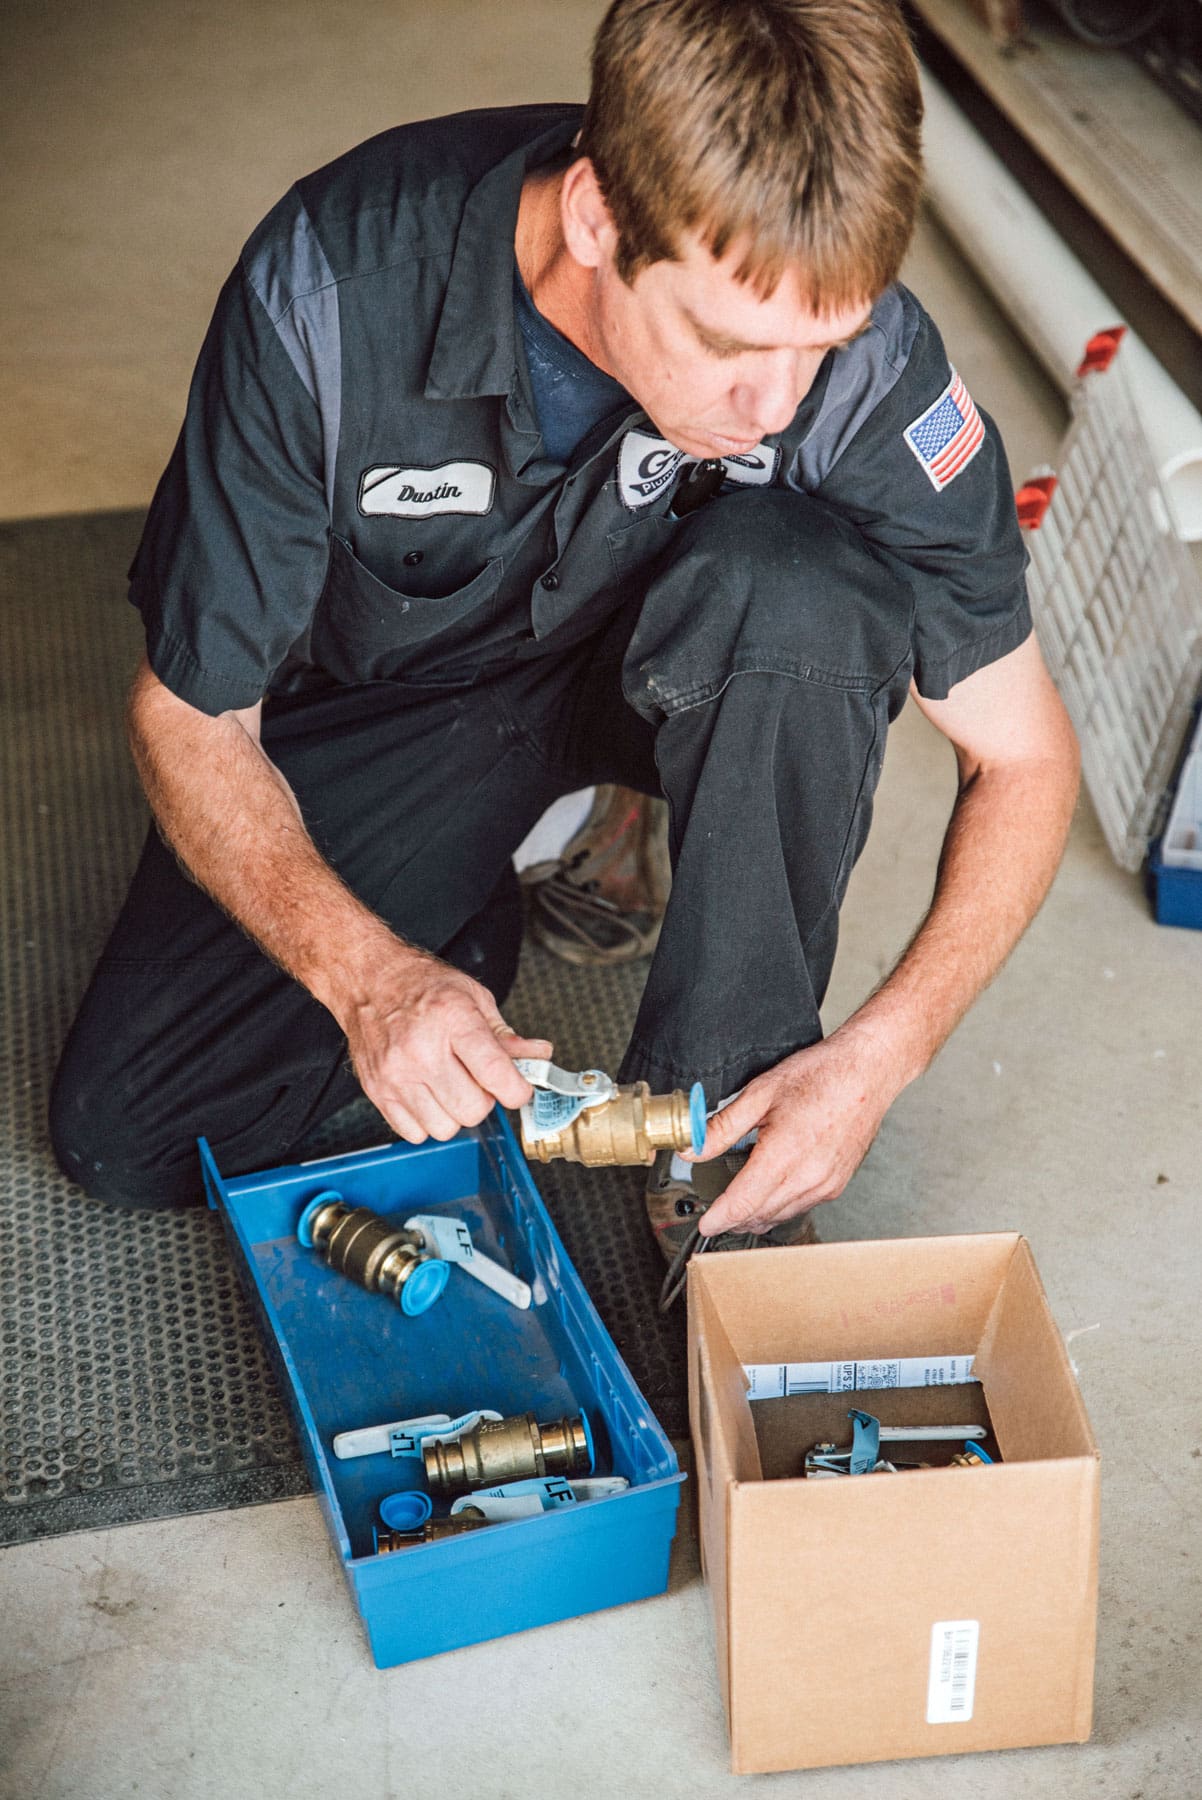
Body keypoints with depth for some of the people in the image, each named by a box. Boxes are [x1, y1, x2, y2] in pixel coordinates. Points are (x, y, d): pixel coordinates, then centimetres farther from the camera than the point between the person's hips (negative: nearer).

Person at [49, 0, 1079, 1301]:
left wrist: (882, 1052, -30)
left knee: (792, 576, -36)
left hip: (660, 663, 1)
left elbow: (1024, 755, -17)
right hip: (391, 696, 0)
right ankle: (478, 906, 13)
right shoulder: (333, 286, -31)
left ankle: (722, 1142, -18)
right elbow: (188, 716, -20)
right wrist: (362, 970, -37)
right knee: (121, 1137, -11)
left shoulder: (864, 349, -28)